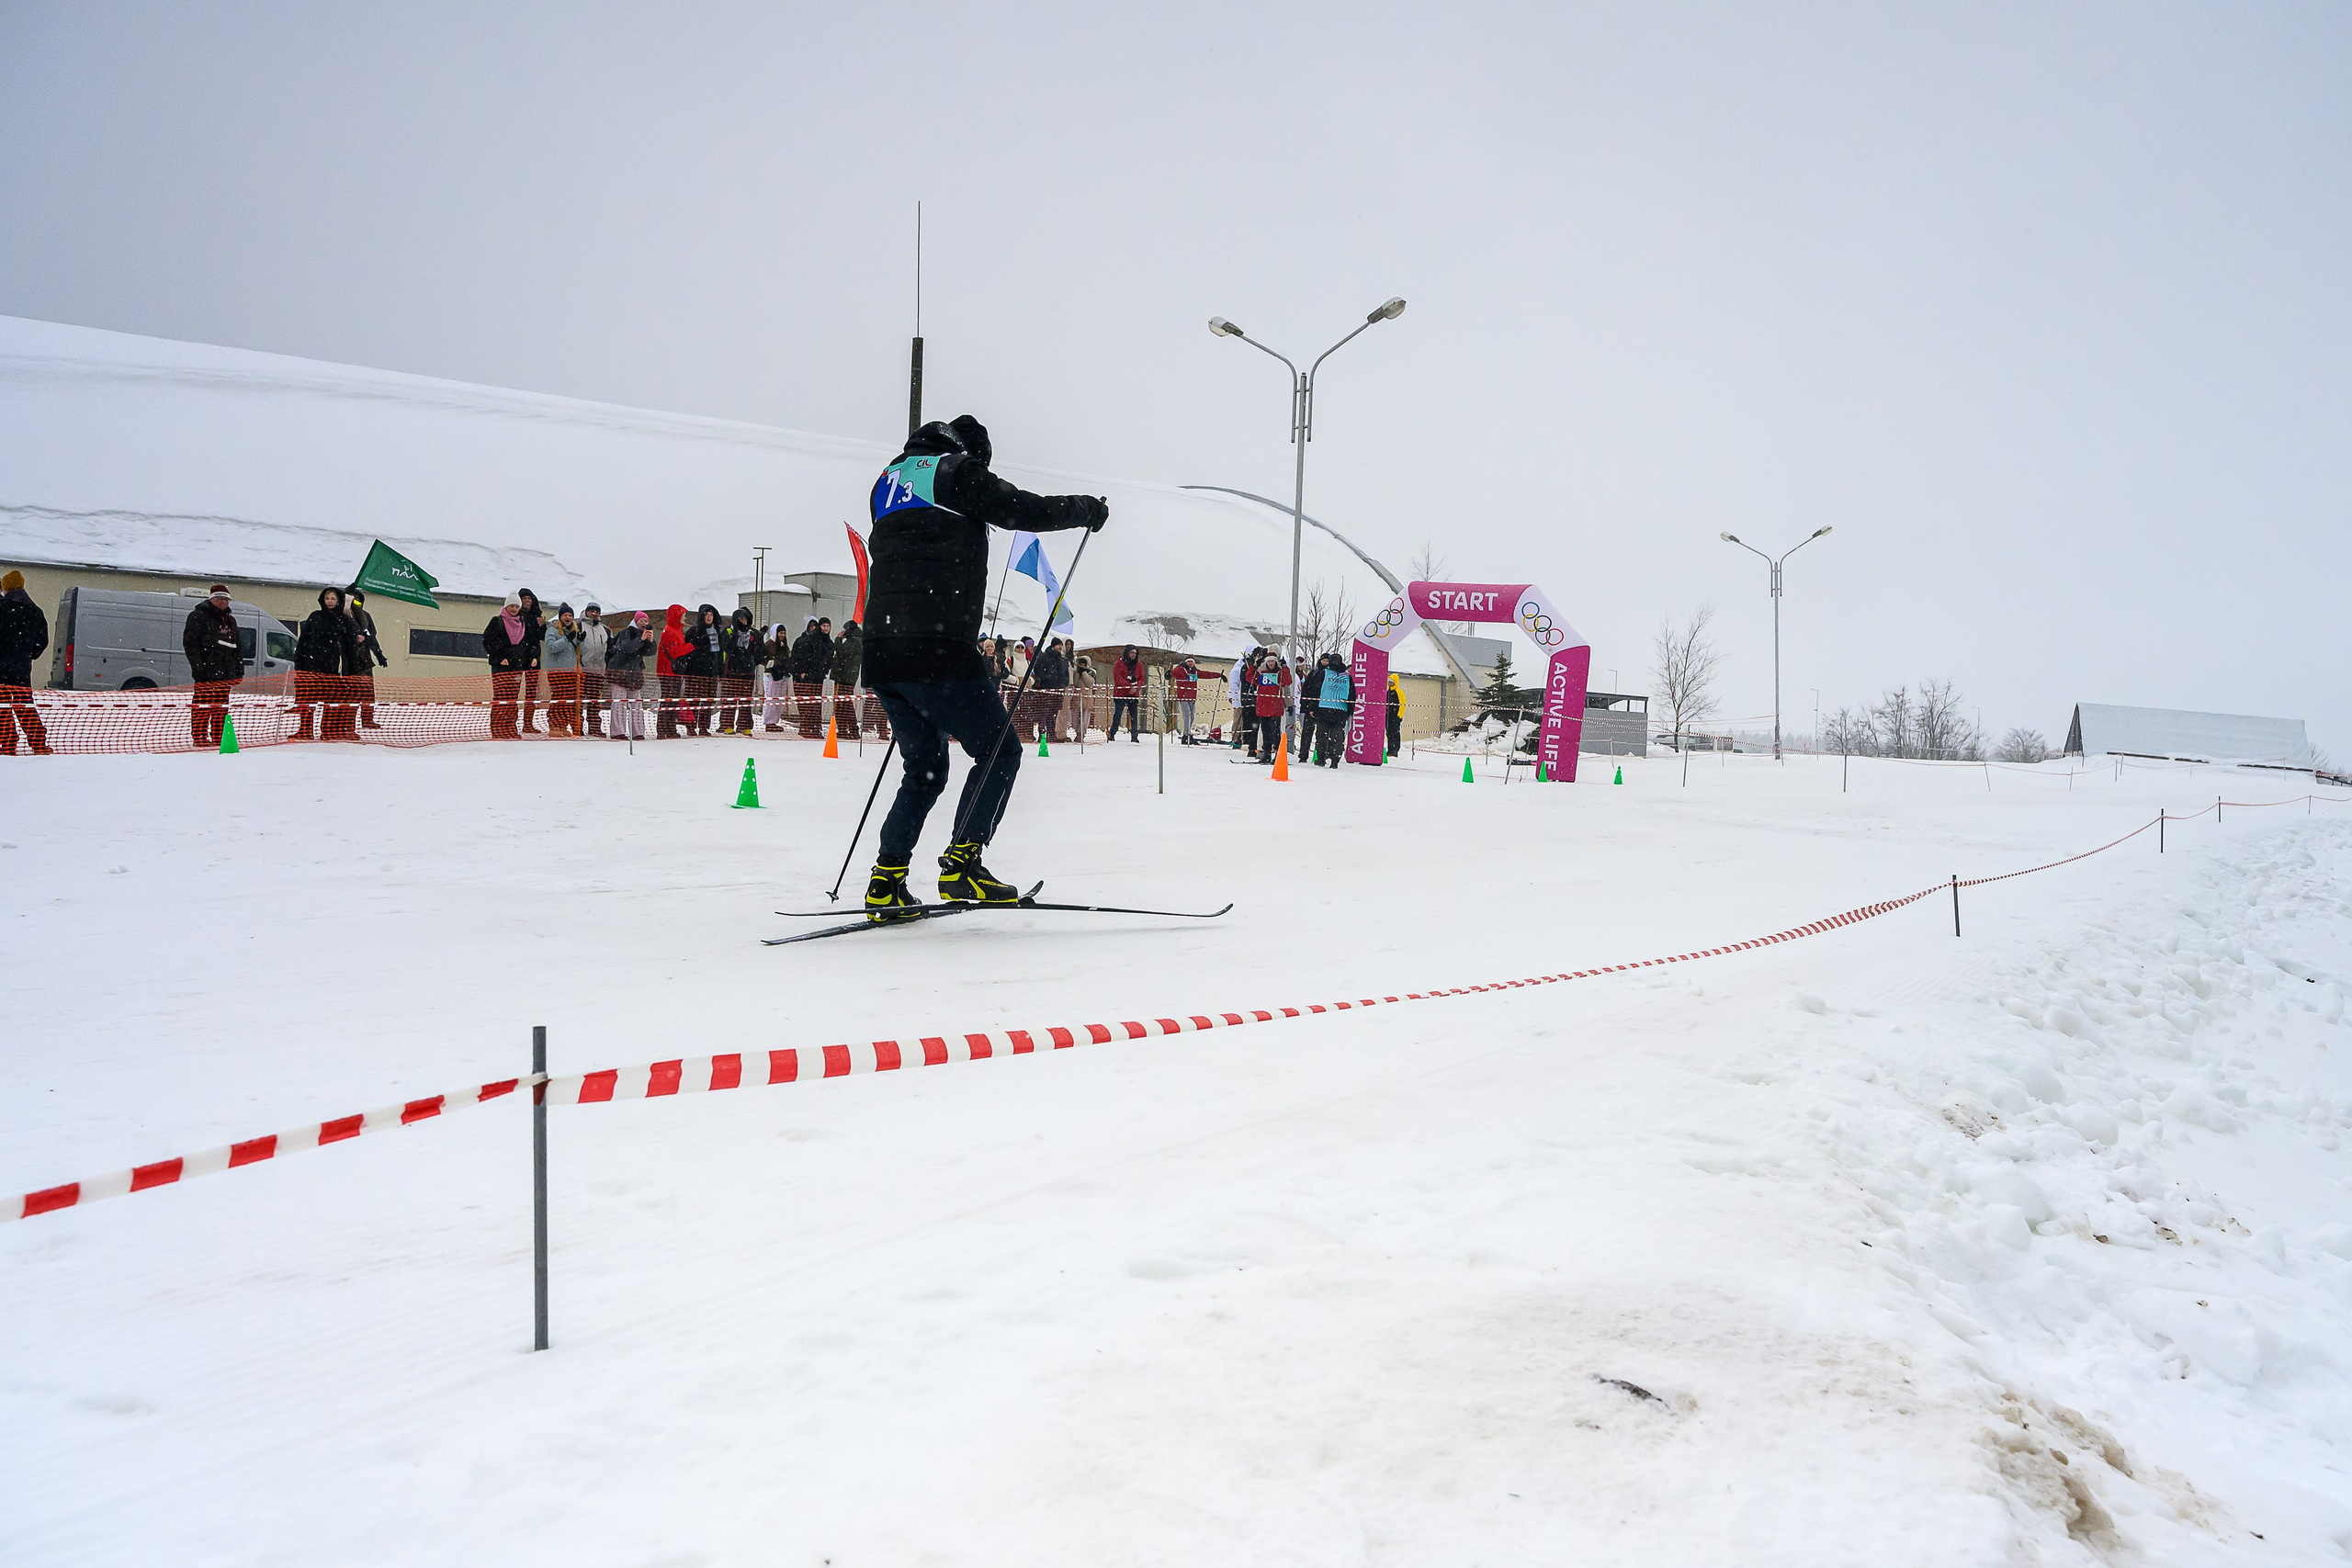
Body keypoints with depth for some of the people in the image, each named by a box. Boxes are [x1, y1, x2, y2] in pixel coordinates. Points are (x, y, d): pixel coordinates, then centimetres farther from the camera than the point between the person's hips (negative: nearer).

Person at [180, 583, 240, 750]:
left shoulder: (230, 620, 23)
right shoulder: (198, 617, 1)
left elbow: (238, 647, 27)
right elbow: (190, 642, -7)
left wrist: (239, 670, 19)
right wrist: (198, 665, -16)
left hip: (226, 673, 7)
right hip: (206, 673, -7)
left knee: (222, 706, 7)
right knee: (203, 705, -8)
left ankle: (219, 738, 11)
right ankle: (199, 738, -5)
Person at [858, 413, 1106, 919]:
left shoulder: (888, 479, 23)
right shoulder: (956, 471, 1)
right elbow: (1028, 511, -1)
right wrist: (1085, 508, 14)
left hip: (881, 652, 8)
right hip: (939, 649, -8)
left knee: (924, 769, 17)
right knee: (999, 751, 4)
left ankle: (886, 883, 8)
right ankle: (961, 863, -9)